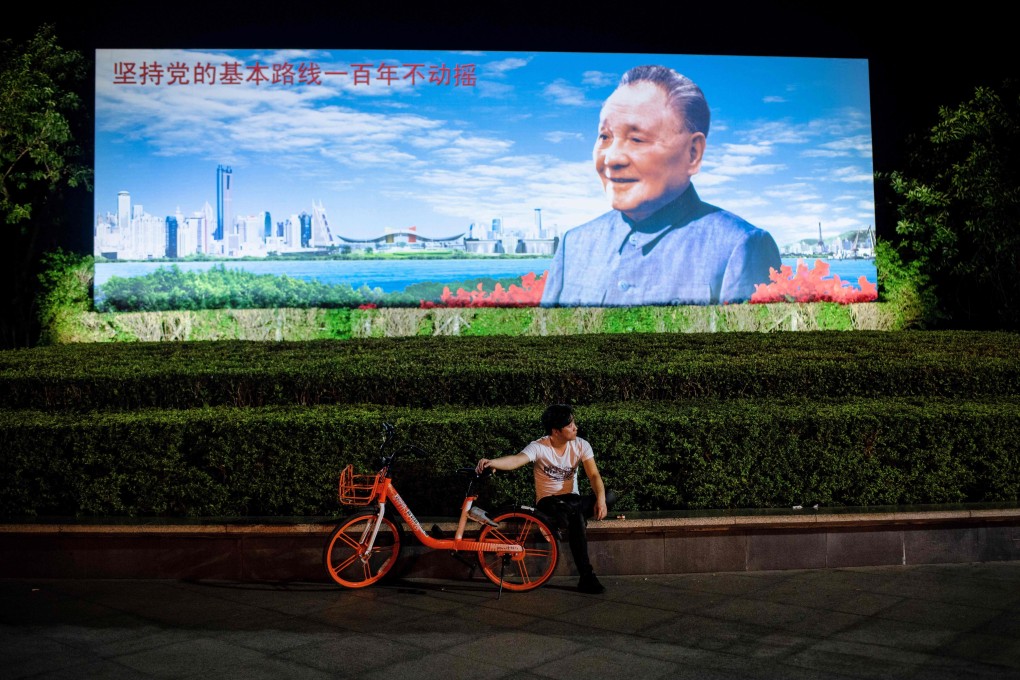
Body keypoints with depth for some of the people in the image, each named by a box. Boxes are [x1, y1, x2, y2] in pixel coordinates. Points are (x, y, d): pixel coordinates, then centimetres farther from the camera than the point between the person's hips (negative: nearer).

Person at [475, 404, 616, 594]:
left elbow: (594, 475, -10)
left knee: (610, 496, -23)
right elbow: (516, 460, -32)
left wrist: (600, 500, -29)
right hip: (548, 502, -4)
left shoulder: (581, 445, -4)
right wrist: (491, 462, -53)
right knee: (576, 517, -37)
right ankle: (587, 576, -26)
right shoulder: (539, 447, -14)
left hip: (572, 499, 4)